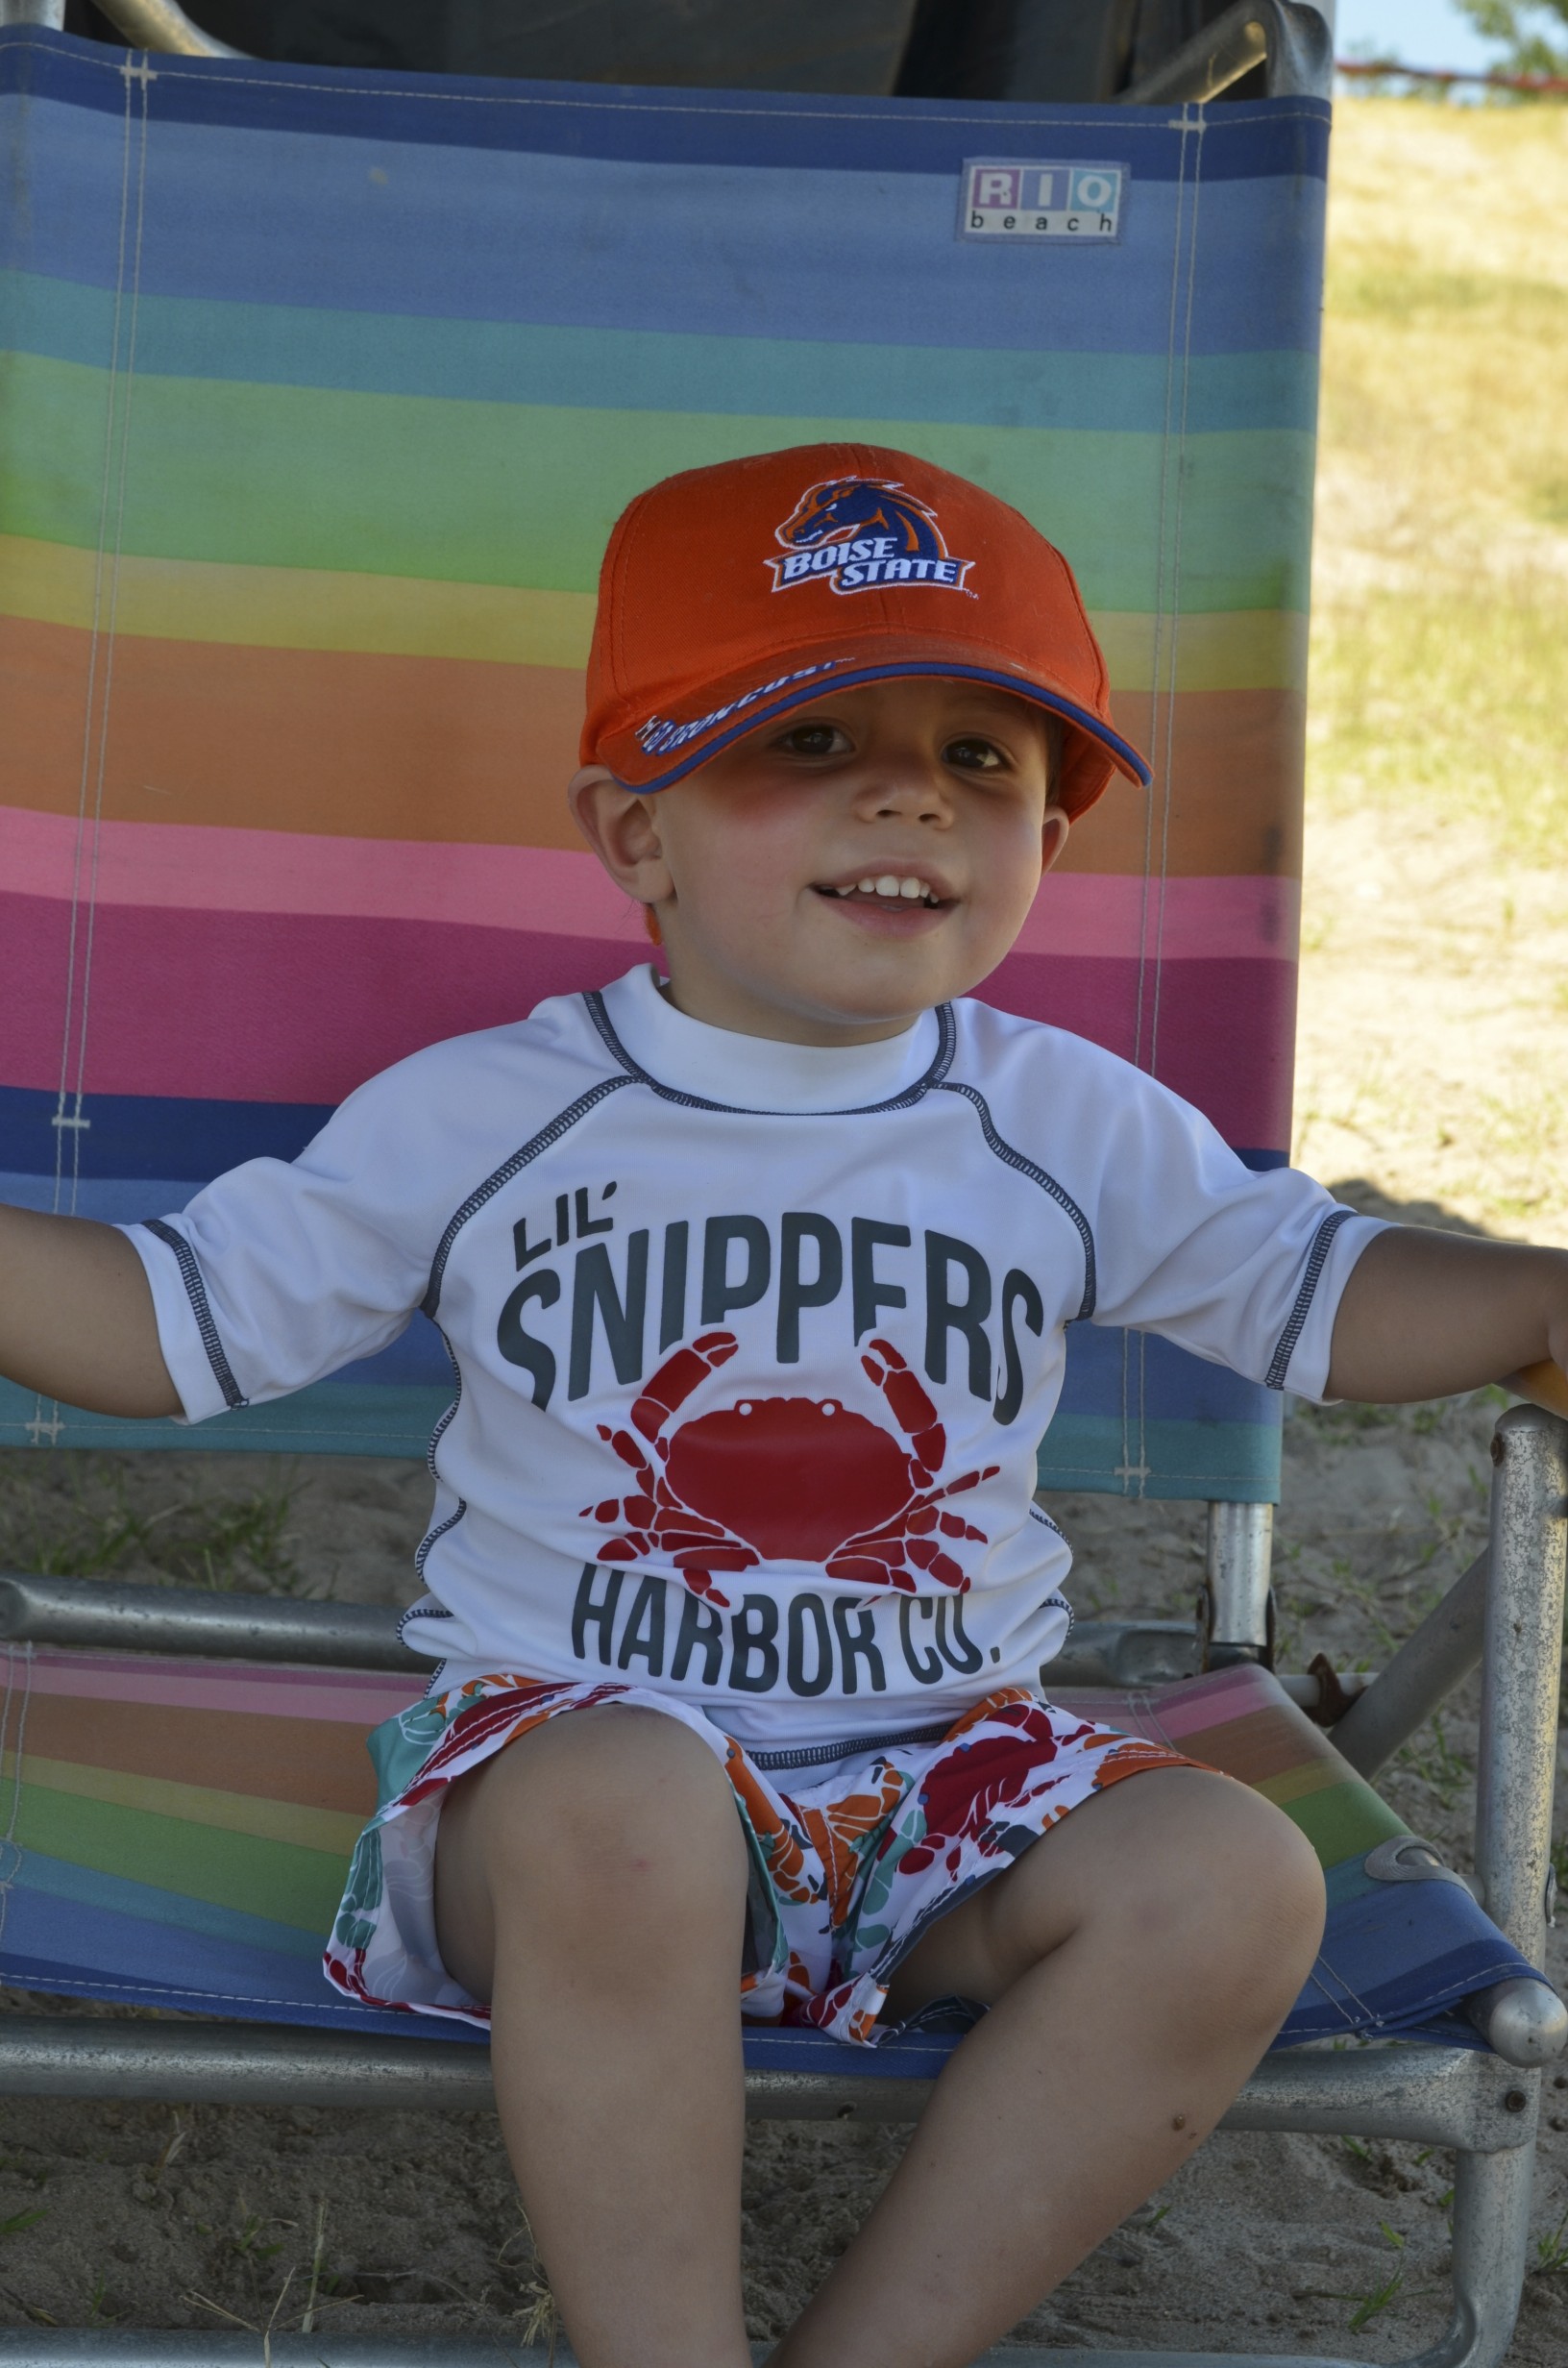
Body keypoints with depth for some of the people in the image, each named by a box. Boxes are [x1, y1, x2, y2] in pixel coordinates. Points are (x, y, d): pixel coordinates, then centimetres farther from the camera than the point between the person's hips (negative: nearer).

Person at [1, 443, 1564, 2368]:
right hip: (575, 1732, -3)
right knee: (619, 1815, -39)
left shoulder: (1077, 1130, 4)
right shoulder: (479, 1121, -2)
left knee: (1230, 1884, -24)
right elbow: (182, 1322, 3)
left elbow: (1318, 1295, 13)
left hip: (939, 1770, 4)